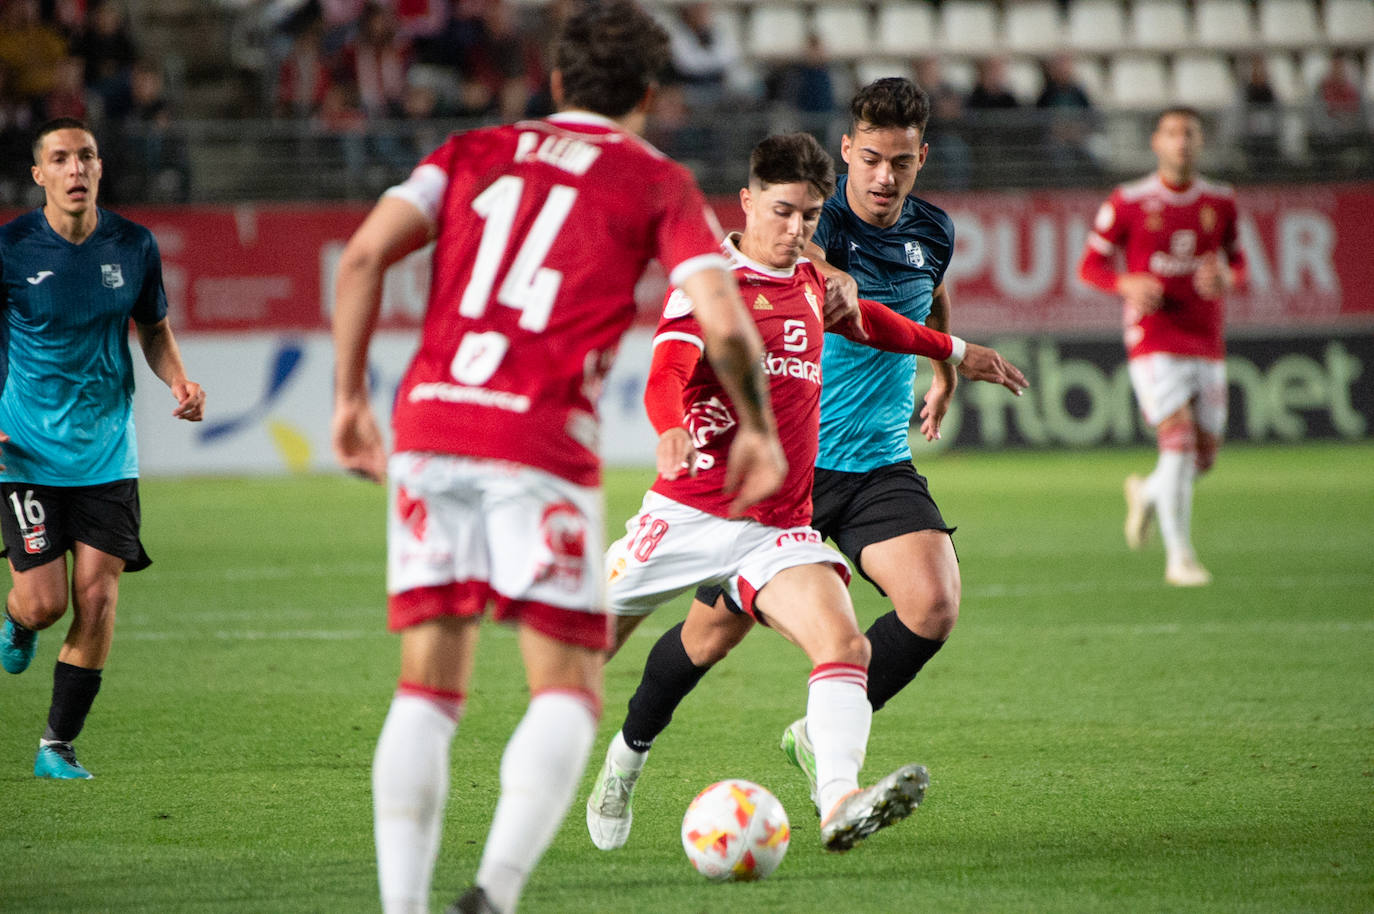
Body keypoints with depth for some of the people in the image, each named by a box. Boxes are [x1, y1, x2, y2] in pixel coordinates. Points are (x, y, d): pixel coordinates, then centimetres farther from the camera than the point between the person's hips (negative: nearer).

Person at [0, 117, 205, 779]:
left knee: (96, 597, -7)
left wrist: (177, 380, -4)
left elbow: (154, 328, 16)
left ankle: (57, 747, 6)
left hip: (107, 452, 2)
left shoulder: (133, 245, 0)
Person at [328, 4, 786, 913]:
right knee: (569, 694, 2)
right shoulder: (658, 183, 11)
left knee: (427, 692, 9)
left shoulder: (474, 152, 19)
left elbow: (365, 252, 5)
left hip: (428, 426, 3)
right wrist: (760, 430, 16)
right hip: (541, 443, -3)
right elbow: (725, 325, 0)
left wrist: (350, 396, 11)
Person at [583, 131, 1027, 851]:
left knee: (844, 644, -23)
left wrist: (953, 352, 45)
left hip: (778, 532, 4)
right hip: (686, 514, -4)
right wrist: (672, 430, -42)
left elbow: (861, 319, 39)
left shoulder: (807, 280, 15)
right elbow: (666, 377, -21)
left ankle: (839, 804, -41)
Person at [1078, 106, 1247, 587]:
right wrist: (1127, 284, -17)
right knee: (1178, 443, -16)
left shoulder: (1221, 202, 8)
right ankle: (1179, 556, -9)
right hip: (1153, 340, -4)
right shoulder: (1128, 202, -2)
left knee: (1205, 455, 7)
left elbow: (1237, 262, 17)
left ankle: (1147, 492, 39)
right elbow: (1090, 264, 3)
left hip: (1207, 343, 4)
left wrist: (1226, 277, -8)